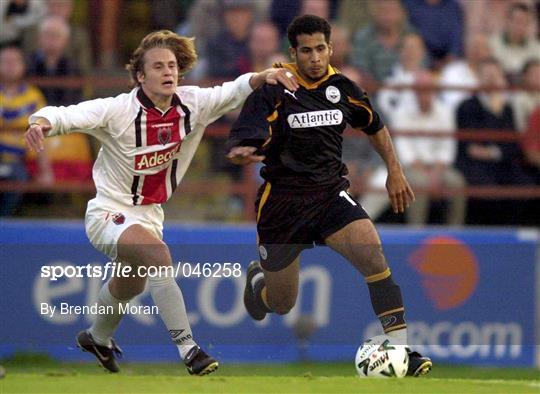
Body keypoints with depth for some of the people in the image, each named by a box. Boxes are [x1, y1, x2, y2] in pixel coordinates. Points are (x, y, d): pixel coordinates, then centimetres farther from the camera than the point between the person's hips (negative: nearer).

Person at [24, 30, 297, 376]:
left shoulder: (190, 104, -9)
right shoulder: (120, 110, -24)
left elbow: (233, 92, -3)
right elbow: (68, 115, -33)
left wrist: (263, 77, -22)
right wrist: (43, 122, -55)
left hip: (150, 214, 7)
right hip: (110, 213, -7)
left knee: (129, 288, 28)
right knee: (158, 256, -34)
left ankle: (98, 338, 59)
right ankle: (188, 348, -33)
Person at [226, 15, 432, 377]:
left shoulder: (342, 87, 1)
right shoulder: (273, 90, -12)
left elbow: (375, 126, 22)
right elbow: (241, 144, -21)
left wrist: (395, 171, 18)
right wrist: (242, 153, -43)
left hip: (331, 193, 2)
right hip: (283, 199, -2)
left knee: (373, 255, -26)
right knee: (282, 305, 8)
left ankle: (401, 348, -24)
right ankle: (257, 279, 46)